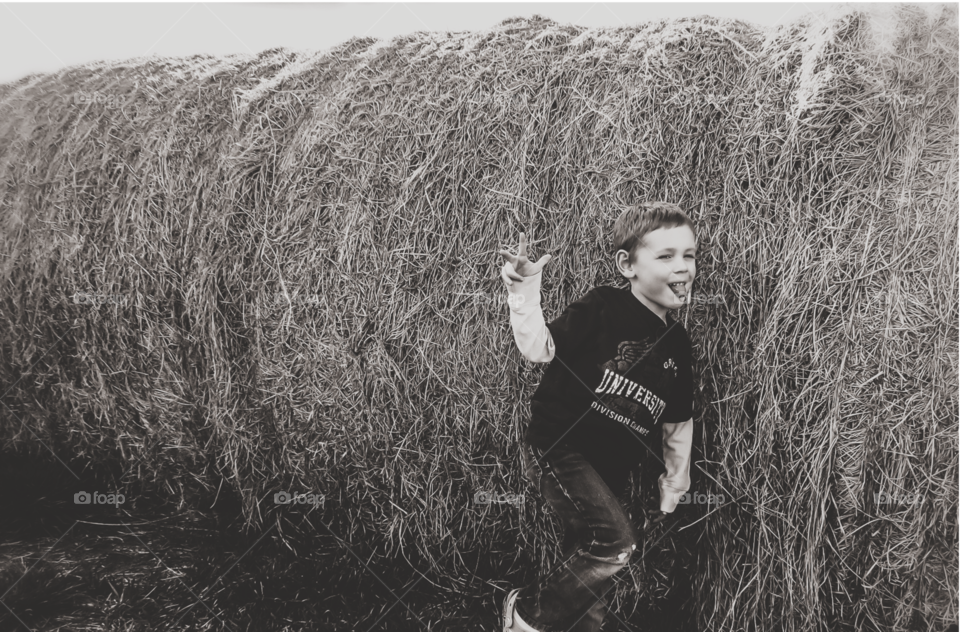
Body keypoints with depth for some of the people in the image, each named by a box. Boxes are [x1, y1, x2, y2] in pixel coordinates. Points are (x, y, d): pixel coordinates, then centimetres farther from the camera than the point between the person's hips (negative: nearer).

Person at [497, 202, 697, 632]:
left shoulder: (677, 344, 8)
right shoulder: (602, 308, -10)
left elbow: (678, 421, 17)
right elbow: (539, 350, -18)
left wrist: (675, 482, 19)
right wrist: (525, 294, -29)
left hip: (611, 471, 7)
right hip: (557, 446, -7)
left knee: (592, 569, 14)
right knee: (617, 543, -21)